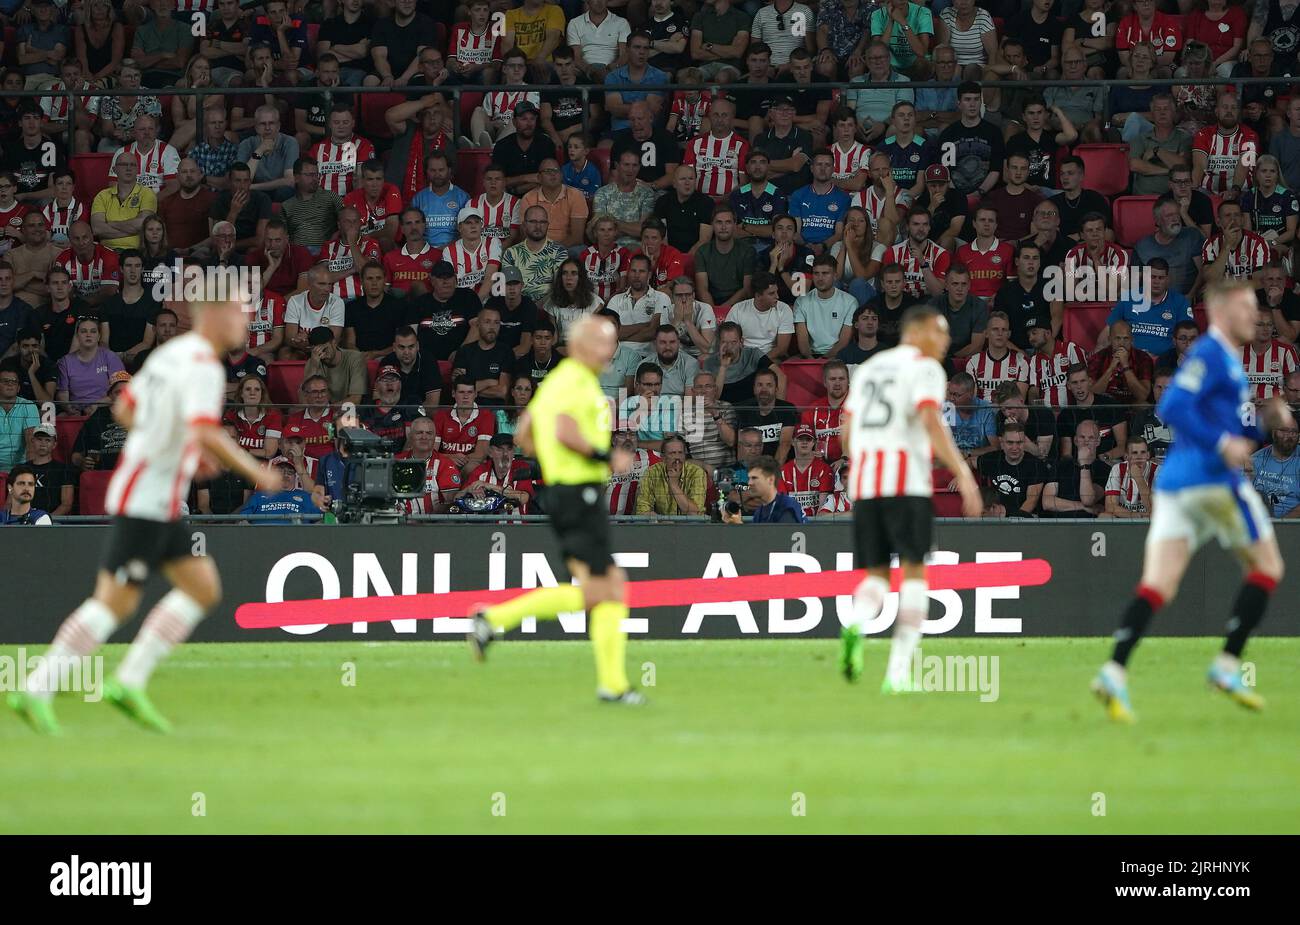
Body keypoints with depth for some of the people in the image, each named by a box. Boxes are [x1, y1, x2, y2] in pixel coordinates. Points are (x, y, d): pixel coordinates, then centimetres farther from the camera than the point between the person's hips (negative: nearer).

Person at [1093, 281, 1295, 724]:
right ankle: (1228, 665, 3)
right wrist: (1222, 443, -21)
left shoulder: (1228, 359, 23)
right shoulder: (1209, 353, -7)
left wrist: (1265, 421, 13)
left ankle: (1114, 670, -19)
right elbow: (1172, 407, -20)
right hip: (1213, 480, -9)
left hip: (1173, 484, 9)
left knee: (1156, 587, -3)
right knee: (1266, 567, 7)